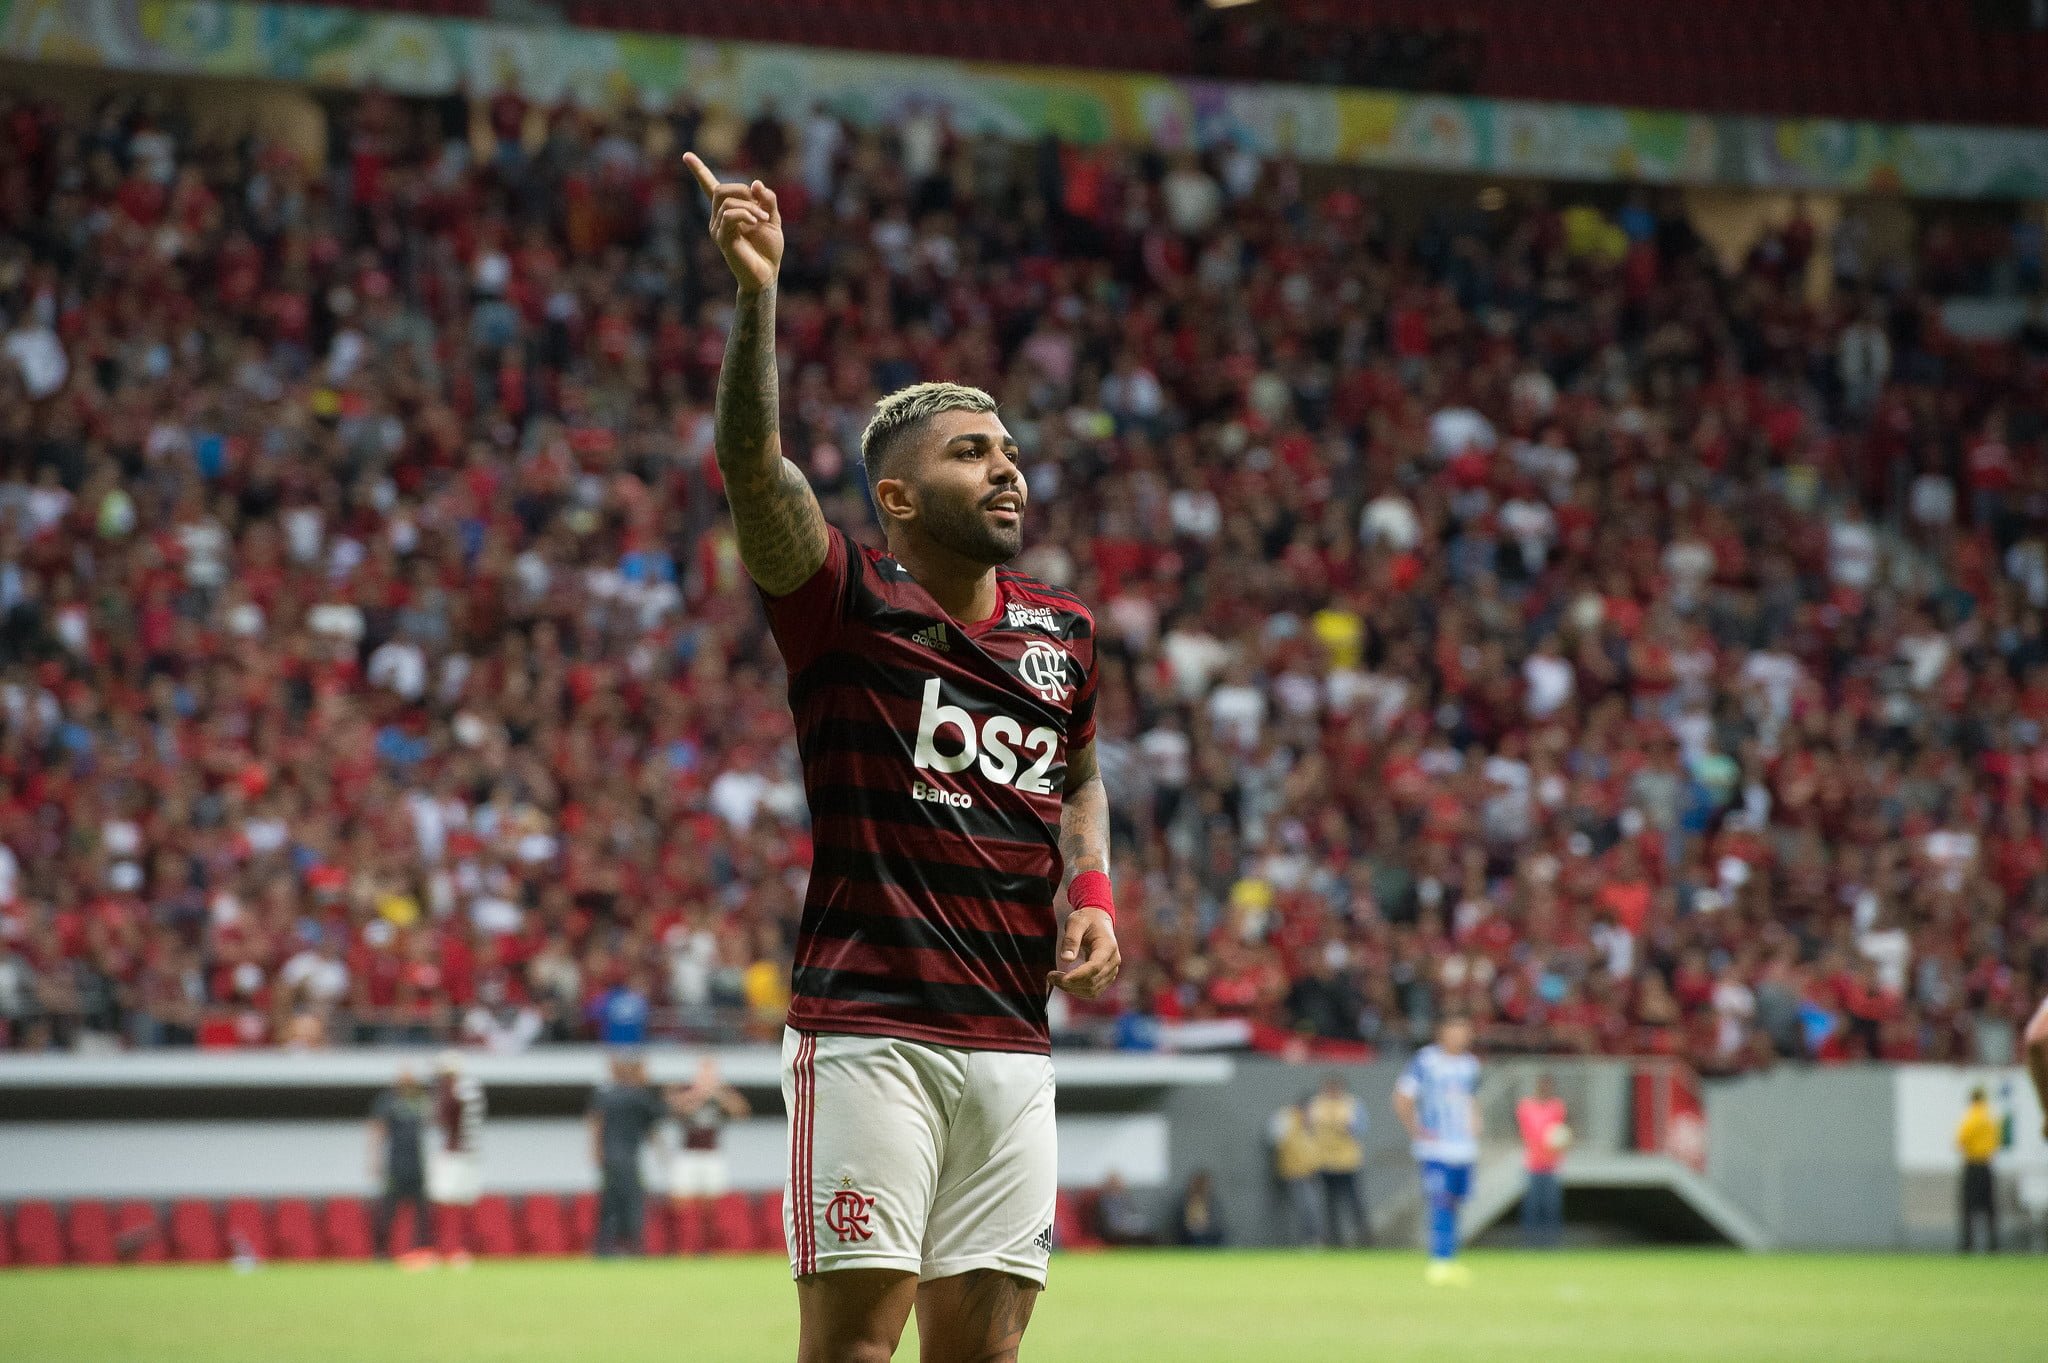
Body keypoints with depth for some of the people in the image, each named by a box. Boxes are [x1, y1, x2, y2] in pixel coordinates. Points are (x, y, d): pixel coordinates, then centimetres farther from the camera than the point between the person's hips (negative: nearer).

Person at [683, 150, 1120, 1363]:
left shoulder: (1065, 634, 13)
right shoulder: (848, 601, -4)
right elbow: (754, 466, -20)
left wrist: (1092, 890, 10)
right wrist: (758, 296, -35)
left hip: (1014, 1045, 5)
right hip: (870, 1033, -5)